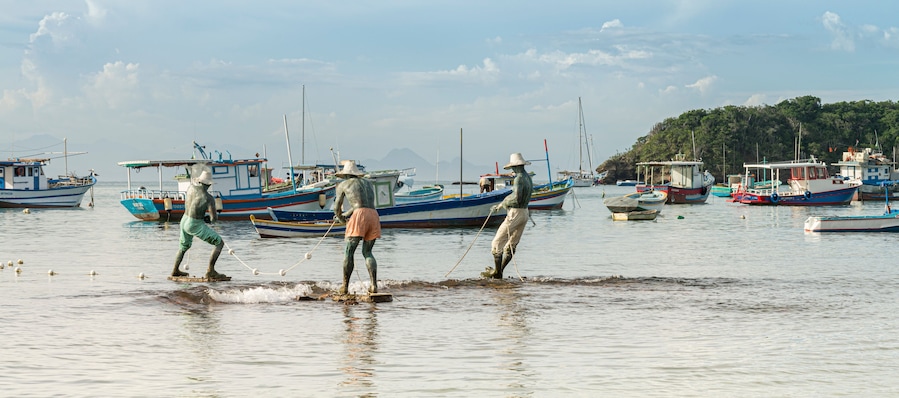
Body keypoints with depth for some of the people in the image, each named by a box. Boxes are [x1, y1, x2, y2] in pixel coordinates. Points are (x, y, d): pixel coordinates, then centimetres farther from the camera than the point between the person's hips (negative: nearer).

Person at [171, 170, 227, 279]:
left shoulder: (191, 187, -3)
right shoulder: (209, 198, -22)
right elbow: (214, 218, -22)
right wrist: (215, 215, 2)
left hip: (184, 221, 7)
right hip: (196, 226, -7)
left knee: (184, 246, 33)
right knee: (220, 243, -1)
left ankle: (175, 271, 44)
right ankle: (210, 271, -9)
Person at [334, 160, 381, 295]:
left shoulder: (343, 184, 16)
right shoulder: (368, 183, 29)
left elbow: (337, 208, 22)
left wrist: (341, 218, 43)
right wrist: (346, 214, 50)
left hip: (360, 215, -5)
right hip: (374, 215, 5)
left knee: (349, 252, 3)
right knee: (367, 252, 13)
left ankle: (345, 286, 0)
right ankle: (374, 285, -2)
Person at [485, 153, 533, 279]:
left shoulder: (519, 178, -19)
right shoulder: (528, 177, 12)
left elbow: (516, 198, -26)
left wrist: (503, 203, -9)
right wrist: (500, 204, 15)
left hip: (515, 213, -10)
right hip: (524, 213, 10)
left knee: (497, 243, -1)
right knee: (511, 245, 15)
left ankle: (497, 272, 2)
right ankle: (499, 271, 22)